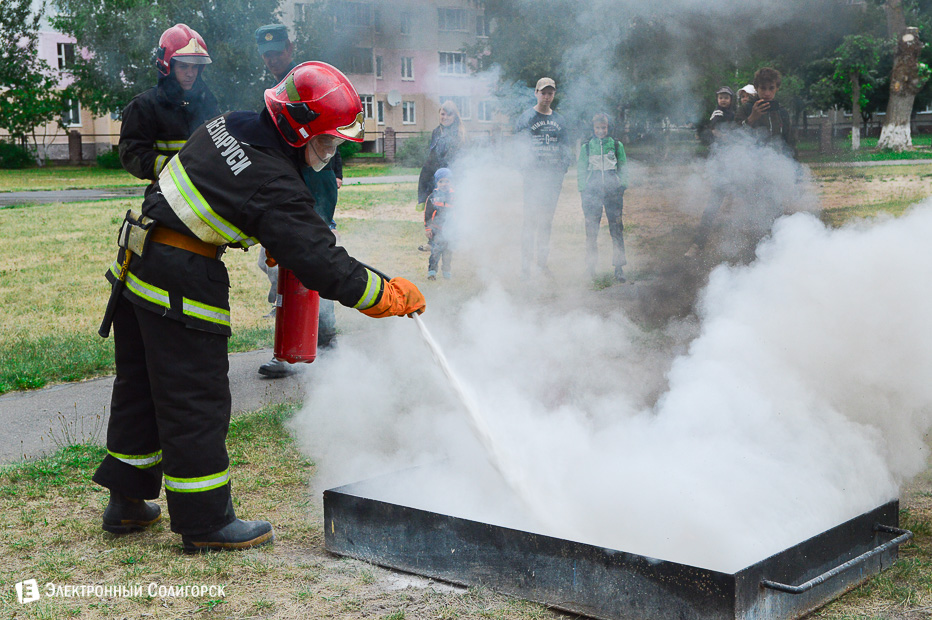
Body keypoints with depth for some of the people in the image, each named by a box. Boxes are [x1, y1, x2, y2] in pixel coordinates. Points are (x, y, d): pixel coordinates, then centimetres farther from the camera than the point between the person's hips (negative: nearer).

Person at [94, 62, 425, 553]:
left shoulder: (226, 125, 5)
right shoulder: (274, 185, -21)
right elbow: (320, 262, -21)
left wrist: (276, 243, 19)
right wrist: (390, 296, -12)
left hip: (137, 269, 9)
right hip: (181, 288, -9)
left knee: (140, 388, 19)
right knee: (197, 402, 1)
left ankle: (126, 501, 32)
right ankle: (205, 522, 12)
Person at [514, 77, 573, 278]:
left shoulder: (560, 120, 14)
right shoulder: (526, 118, 2)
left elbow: (566, 149, 15)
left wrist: (561, 169, 1)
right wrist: (527, 168, -13)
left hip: (554, 177, 4)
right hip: (533, 176, -4)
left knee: (547, 221, 9)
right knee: (531, 220, -8)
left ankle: (542, 262, 19)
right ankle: (525, 265, -6)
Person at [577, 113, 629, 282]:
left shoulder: (617, 146, 8)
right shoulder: (586, 147, 8)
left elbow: (623, 169, 11)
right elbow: (581, 171, 11)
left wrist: (622, 188, 1)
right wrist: (583, 191, 2)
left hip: (613, 190, 0)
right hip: (592, 191, 0)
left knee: (617, 229, -5)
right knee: (591, 229, -1)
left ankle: (619, 267, -2)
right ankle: (591, 265, 8)